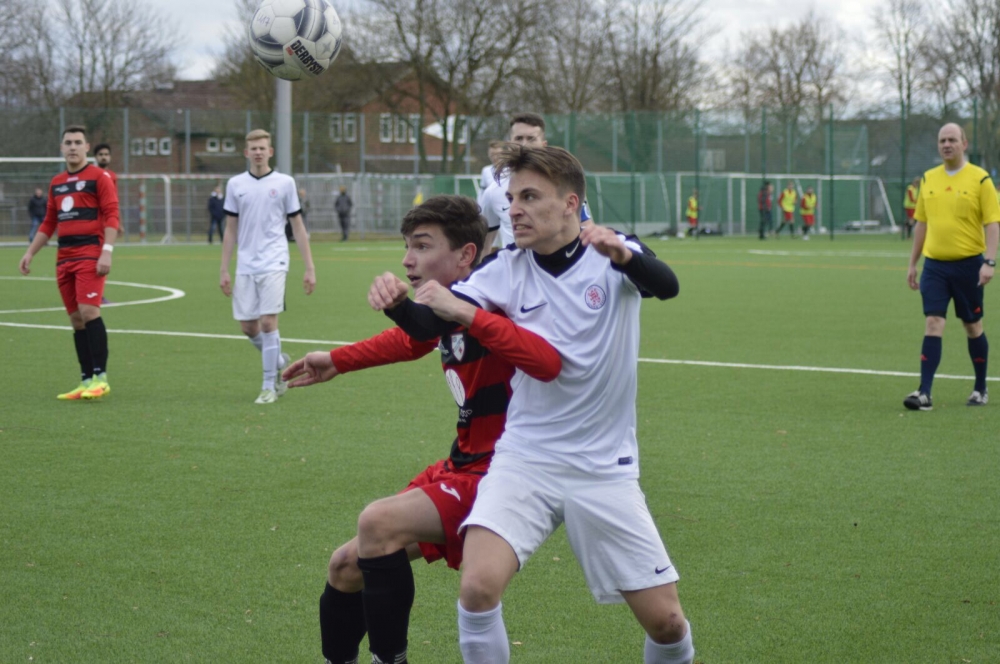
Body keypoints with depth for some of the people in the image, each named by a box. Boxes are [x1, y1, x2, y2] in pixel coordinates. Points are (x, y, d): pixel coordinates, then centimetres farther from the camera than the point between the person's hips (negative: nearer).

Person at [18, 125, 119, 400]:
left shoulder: (99, 177, -2)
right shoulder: (56, 183, 18)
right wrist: (30, 252, 17)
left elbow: (111, 216, -9)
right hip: (64, 257, 7)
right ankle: (86, 381, 9)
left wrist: (107, 251, -18)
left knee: (88, 311, -18)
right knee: (76, 319, 6)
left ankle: (100, 378, -14)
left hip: (90, 253, -7)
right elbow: (49, 223, 23)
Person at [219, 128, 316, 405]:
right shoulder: (235, 184, 8)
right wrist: (224, 270, 7)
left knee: (268, 322, -12)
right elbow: (231, 229, 12)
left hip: (273, 263, -3)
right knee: (248, 326, 3)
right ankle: (279, 361, 30)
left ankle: (269, 386, -1)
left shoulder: (284, 183, 1)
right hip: (245, 266, 3)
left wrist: (310, 268, 0)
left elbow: (298, 227, 4)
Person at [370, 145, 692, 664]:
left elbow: (667, 285, -29)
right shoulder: (507, 270, -1)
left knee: (666, 622, 0)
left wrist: (623, 256, -50)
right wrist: (396, 303, -36)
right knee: (478, 586, -22)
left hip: (605, 467, -1)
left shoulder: (615, 256, -7)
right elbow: (428, 323, -13)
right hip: (524, 460, 1)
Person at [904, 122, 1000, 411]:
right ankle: (924, 393, -12)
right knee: (933, 324, -7)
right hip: (934, 264, 3)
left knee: (972, 326, 8)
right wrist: (912, 264, 14)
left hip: (968, 264, -3)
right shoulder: (928, 179, 8)